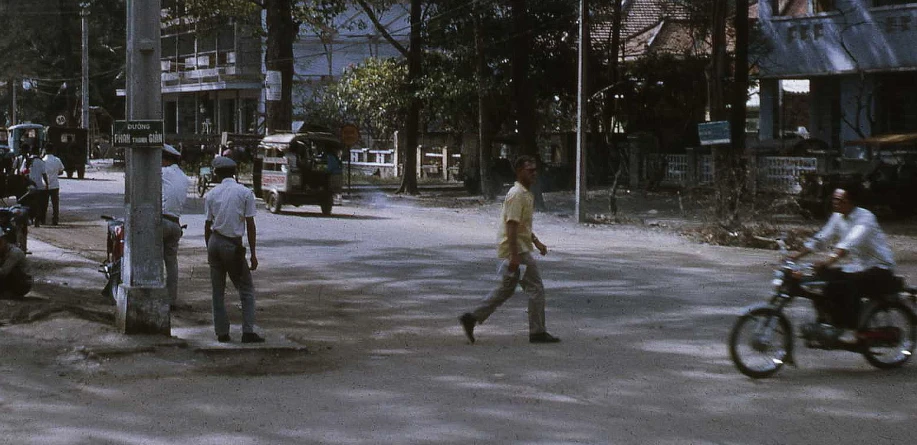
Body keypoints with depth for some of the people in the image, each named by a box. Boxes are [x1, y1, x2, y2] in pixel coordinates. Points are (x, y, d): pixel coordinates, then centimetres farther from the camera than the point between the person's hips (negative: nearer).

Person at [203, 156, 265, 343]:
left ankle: (222, 333, 9)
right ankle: (248, 331, -6)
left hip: (215, 242, 3)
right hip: (233, 245, -3)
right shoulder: (245, 193, -2)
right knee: (246, 290, 4)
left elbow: (207, 226, 6)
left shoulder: (211, 194, 5)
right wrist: (253, 254, -1)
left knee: (218, 291, 10)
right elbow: (250, 225, -4)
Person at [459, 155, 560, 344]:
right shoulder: (517, 195, -16)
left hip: (517, 250, 10)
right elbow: (511, 225, -22)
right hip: (517, 250, -10)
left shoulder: (525, 194, 16)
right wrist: (515, 256, -26)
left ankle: (471, 318, 14)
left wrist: (536, 242, 24)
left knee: (505, 289, 14)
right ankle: (537, 332, 2)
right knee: (536, 288, -4)